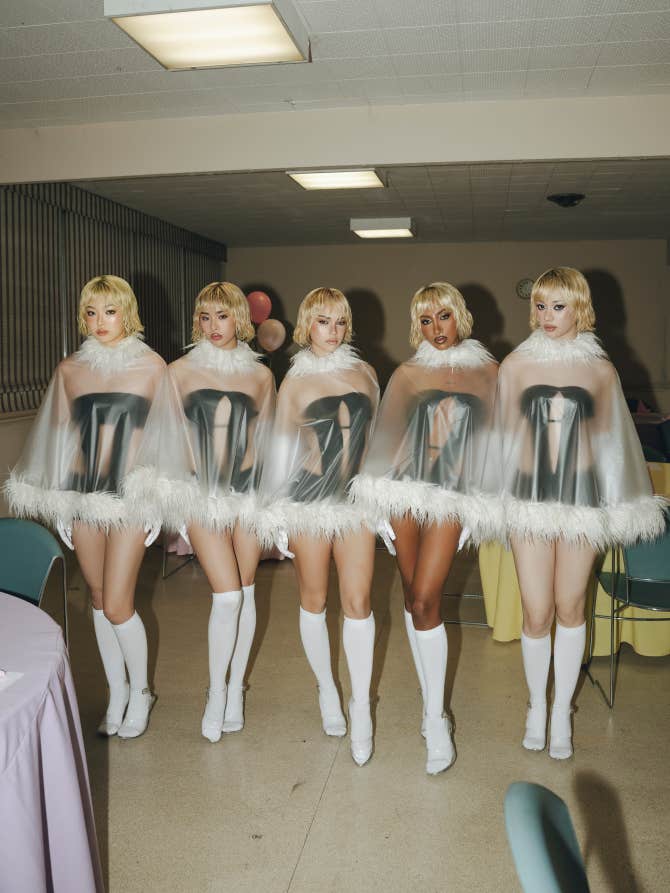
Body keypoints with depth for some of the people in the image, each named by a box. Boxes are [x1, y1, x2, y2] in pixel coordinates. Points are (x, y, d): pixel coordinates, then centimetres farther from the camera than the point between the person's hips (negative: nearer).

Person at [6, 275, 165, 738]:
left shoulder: (152, 366, -2)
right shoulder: (69, 369, 6)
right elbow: (59, 438, 10)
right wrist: (58, 506, 9)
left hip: (131, 494, -3)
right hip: (81, 493, 4)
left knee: (117, 607, -5)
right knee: (100, 600, 11)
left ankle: (140, 692, 20)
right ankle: (117, 693, 29)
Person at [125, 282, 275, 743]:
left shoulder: (261, 374, 4)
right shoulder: (180, 372, 0)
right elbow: (164, 435, 5)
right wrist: (172, 495, 3)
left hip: (248, 489, 2)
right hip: (201, 493, -2)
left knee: (246, 591, 8)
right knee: (227, 595, -8)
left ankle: (236, 687, 26)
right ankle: (217, 690, 14)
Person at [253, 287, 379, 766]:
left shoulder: (364, 372, 6)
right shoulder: (295, 380, 1)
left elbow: (377, 434, 14)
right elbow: (281, 448, 5)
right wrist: (272, 509, 5)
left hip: (356, 499, 1)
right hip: (309, 499, -1)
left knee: (358, 601, -3)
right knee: (314, 600, 10)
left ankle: (361, 706, 11)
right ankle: (327, 690, 30)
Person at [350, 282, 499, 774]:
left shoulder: (487, 371, 7)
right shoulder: (407, 373, 10)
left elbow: (498, 434, 7)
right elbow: (387, 434, 10)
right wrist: (375, 485, 1)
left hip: (452, 494, -2)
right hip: (404, 489, 3)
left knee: (425, 601, -12)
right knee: (413, 597, 8)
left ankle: (436, 719, -2)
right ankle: (431, 699, 25)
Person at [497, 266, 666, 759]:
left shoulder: (601, 369, 2)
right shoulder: (515, 364, 1)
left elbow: (609, 440, 10)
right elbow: (504, 434, 7)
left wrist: (617, 506, 10)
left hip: (583, 496, 1)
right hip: (530, 496, 0)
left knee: (570, 607, 9)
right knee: (537, 614, 2)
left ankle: (562, 709, 28)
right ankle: (537, 704, 26)